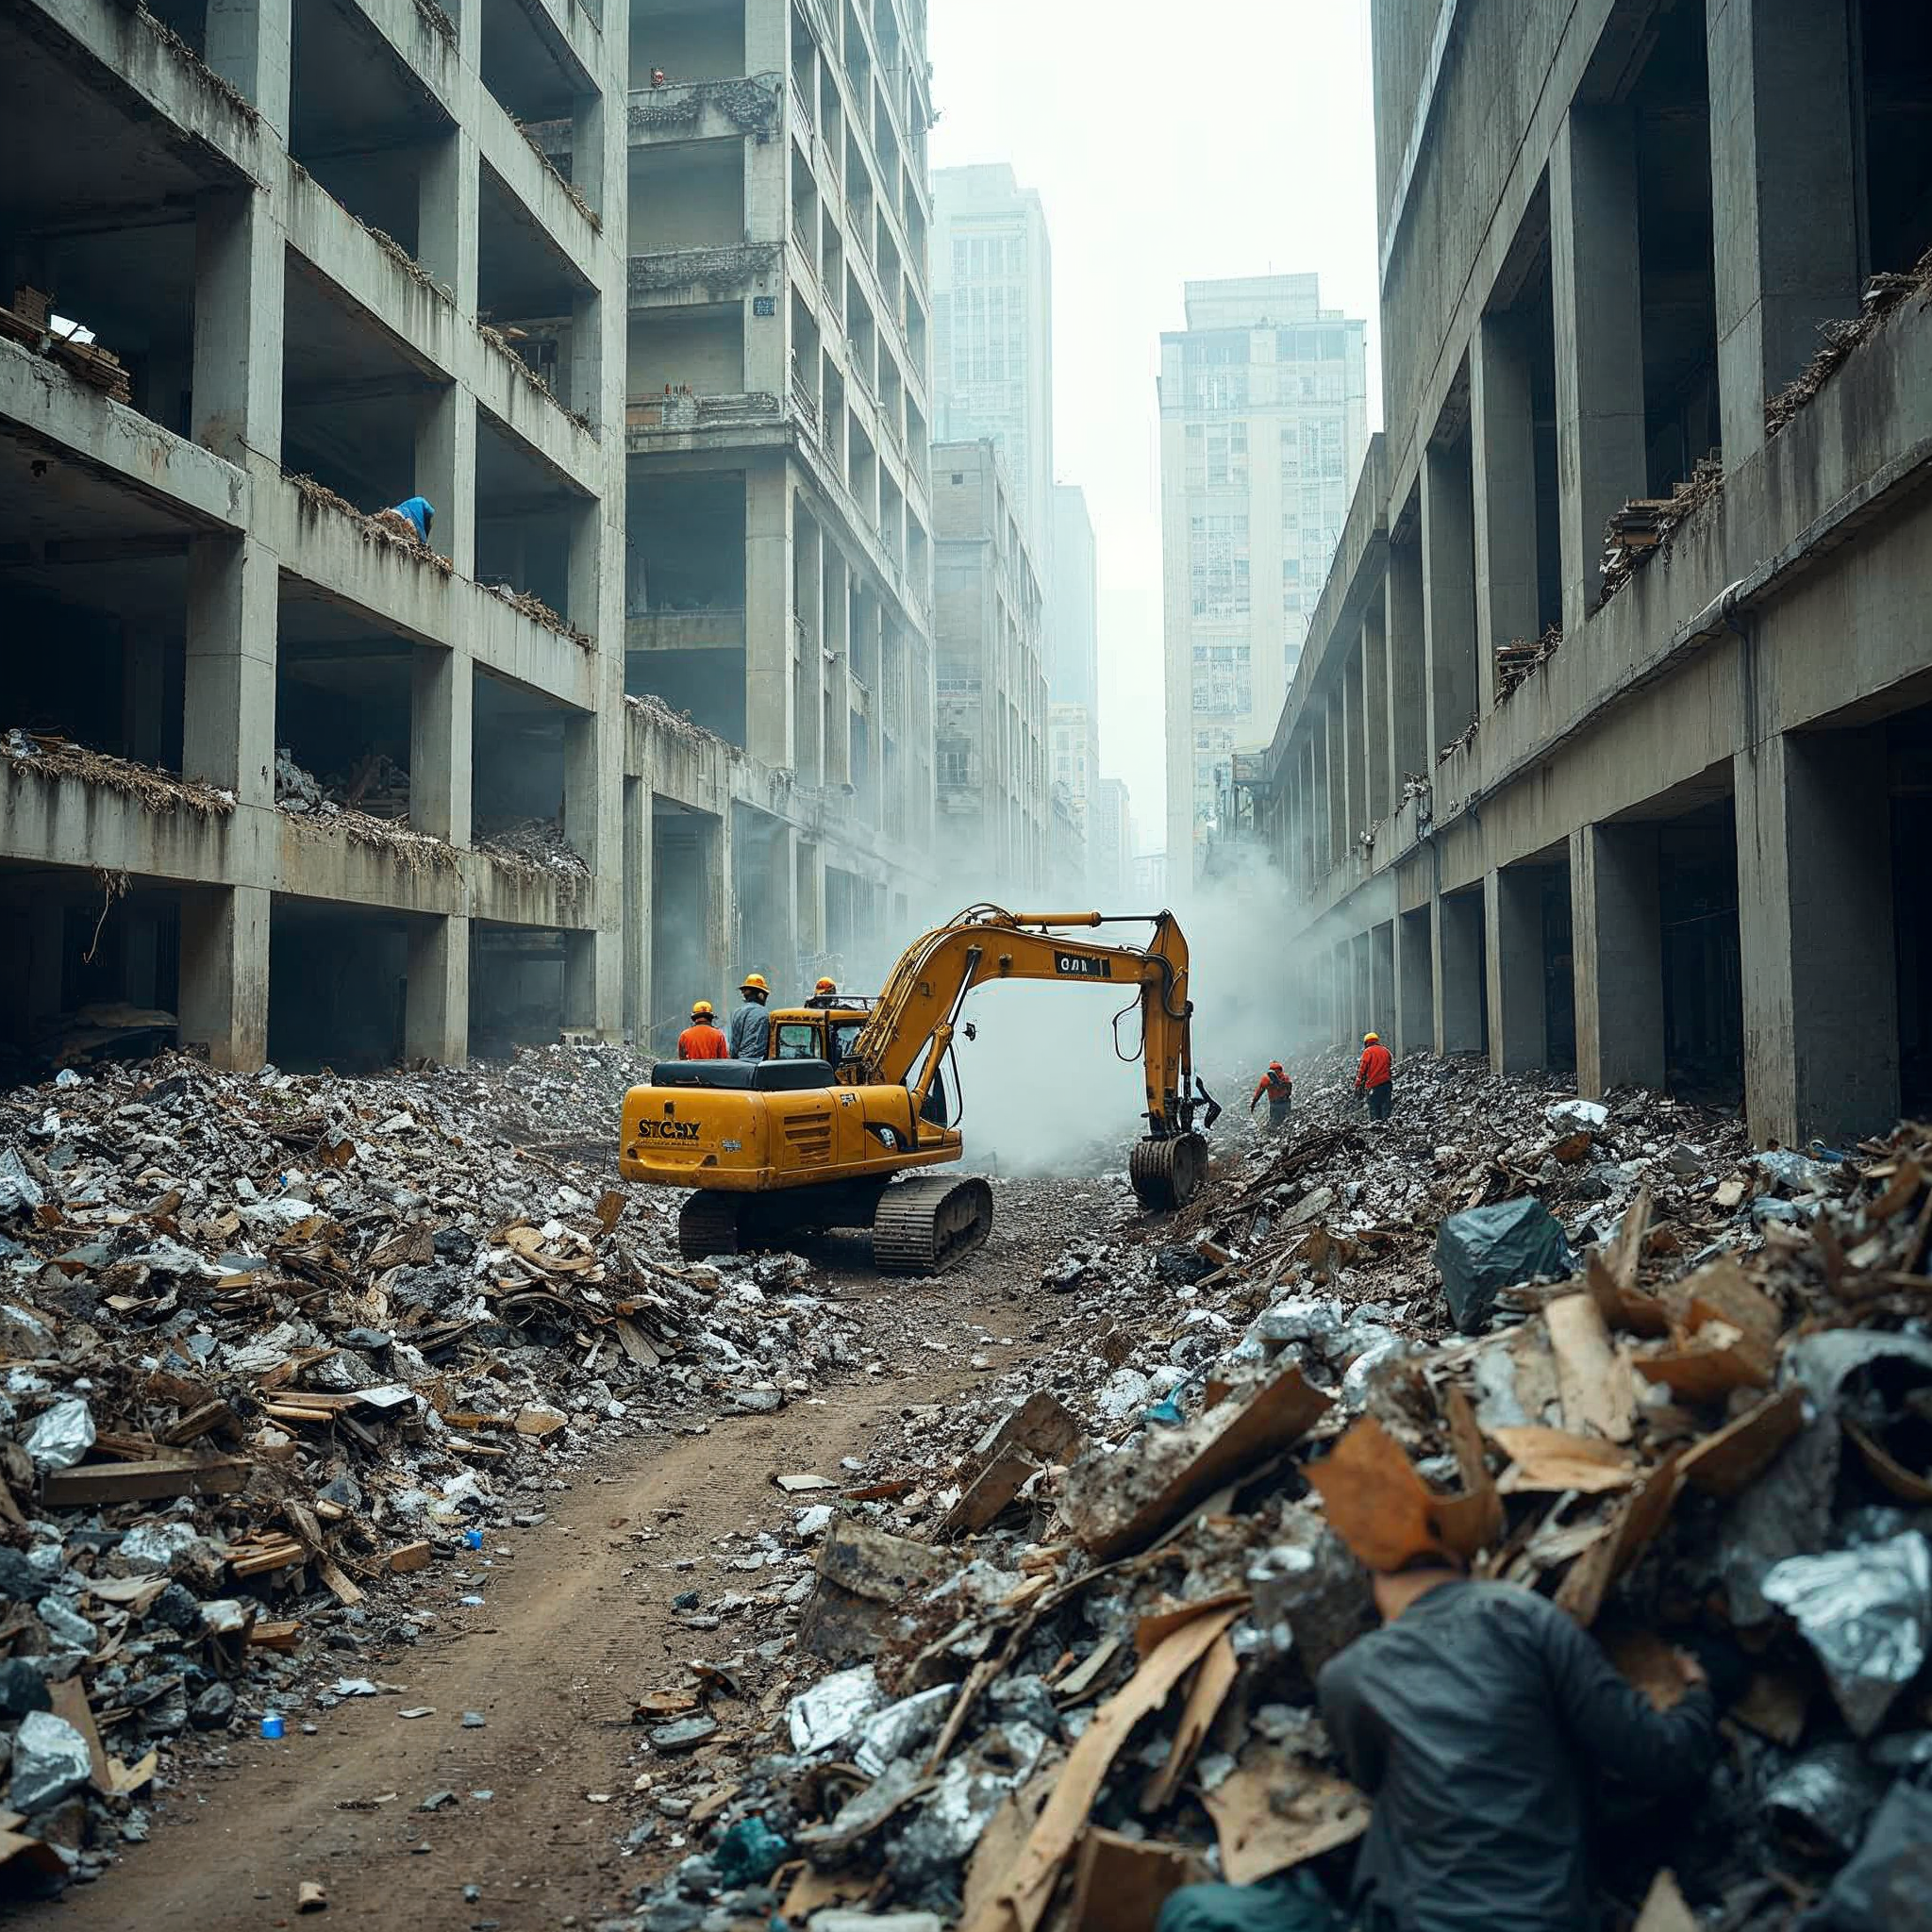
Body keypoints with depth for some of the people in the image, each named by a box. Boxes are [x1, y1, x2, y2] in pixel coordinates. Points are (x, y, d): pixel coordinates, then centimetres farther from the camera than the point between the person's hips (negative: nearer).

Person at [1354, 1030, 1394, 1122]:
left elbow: (1362, 1069, -4)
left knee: (1374, 1109, -5)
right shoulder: (1386, 1050, 16)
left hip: (1374, 1085, -5)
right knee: (1385, 1109, 5)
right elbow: (1391, 1068, 19)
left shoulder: (1368, 1051, 0)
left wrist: (1358, 1085, 0)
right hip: (1387, 1083, 5)